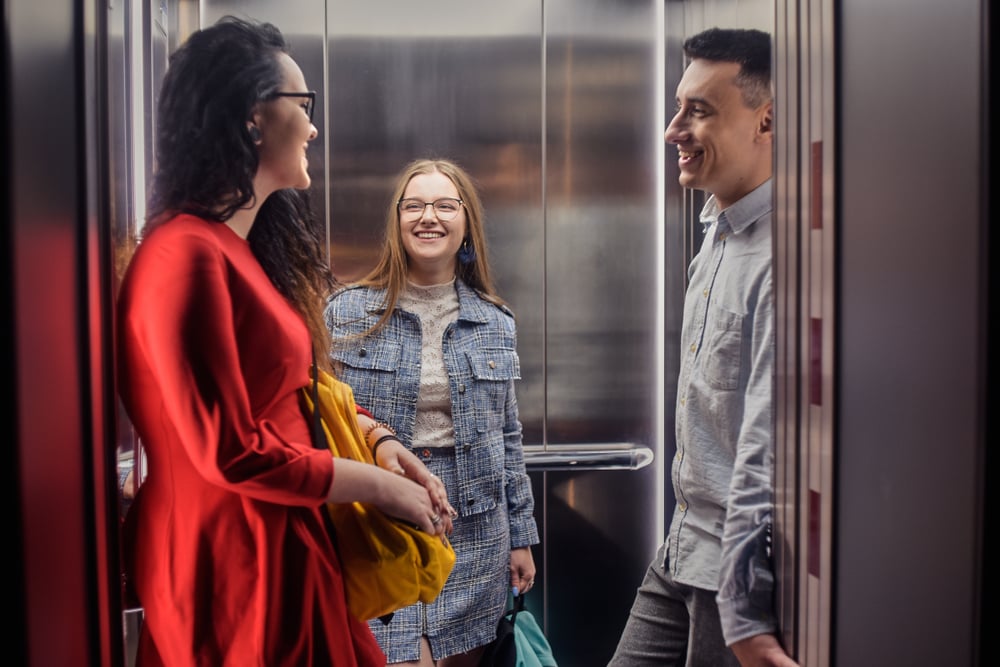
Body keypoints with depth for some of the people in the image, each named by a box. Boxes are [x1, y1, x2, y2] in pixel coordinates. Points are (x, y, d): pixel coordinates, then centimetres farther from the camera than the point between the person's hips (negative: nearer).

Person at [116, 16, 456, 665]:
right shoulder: (188, 257, -20)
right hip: (228, 564, -9)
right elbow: (231, 454, -22)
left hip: (282, 549, 9)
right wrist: (381, 486, -13)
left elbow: (305, 389, 15)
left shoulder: (252, 246, 10)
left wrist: (382, 443, -2)